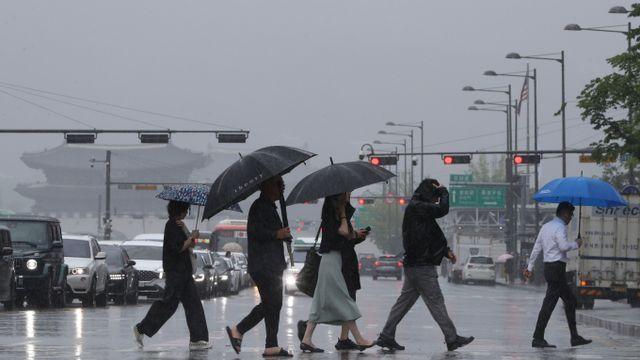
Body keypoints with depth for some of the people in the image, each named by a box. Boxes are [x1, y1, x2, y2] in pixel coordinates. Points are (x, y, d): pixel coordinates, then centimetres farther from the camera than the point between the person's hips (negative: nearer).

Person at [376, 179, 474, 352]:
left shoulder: (416, 207, 18)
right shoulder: (416, 207, -14)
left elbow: (429, 238, 24)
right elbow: (442, 209, -23)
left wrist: (446, 251, 15)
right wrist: (444, 191, -5)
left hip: (413, 264, 10)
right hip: (421, 265, -10)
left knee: (405, 301, 11)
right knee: (436, 301, -4)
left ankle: (386, 336, 11)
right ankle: (452, 339, 2)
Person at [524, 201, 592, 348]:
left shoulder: (546, 226, 17)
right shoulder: (560, 227, -12)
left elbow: (537, 248, 18)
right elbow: (564, 246, -25)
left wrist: (530, 266, 20)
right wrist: (576, 244, -6)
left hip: (549, 267, 10)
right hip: (557, 268, -10)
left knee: (570, 301, 15)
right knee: (549, 303, -9)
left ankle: (575, 337, 17)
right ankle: (538, 339, -10)